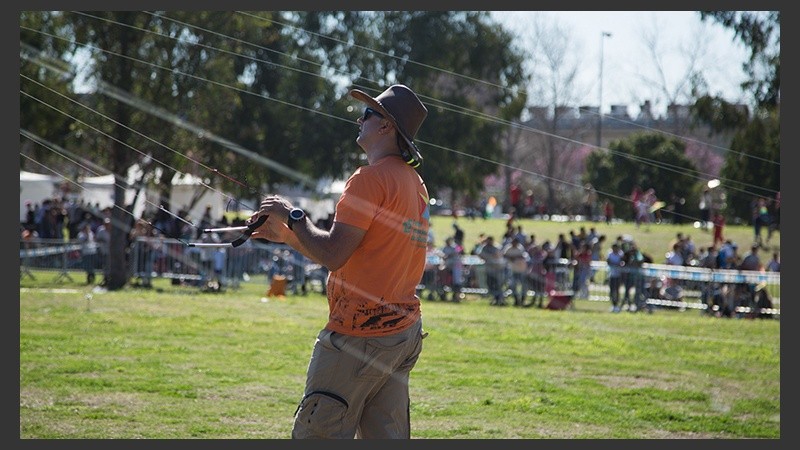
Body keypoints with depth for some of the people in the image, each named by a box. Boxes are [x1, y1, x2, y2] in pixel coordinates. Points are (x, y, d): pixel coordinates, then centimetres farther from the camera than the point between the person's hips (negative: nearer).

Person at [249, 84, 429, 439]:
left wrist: (293, 216, -5)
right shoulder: (415, 183, 16)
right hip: (405, 332, 10)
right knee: (386, 437, 9)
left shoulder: (371, 178, -13)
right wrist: (287, 236, 18)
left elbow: (332, 255, -20)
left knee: (314, 435, -6)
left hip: (360, 333, -10)